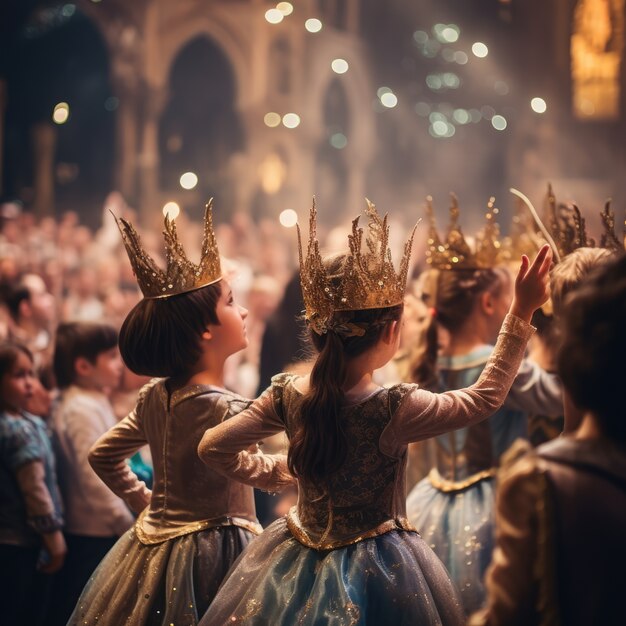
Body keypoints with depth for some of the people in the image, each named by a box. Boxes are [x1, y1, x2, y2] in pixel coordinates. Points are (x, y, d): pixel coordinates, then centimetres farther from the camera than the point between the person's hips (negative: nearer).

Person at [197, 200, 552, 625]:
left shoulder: (286, 395, -11)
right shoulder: (393, 410, -24)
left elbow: (212, 447, -2)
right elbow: (485, 398, -12)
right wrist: (521, 313, -11)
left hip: (300, 567, 4)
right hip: (377, 578, -4)